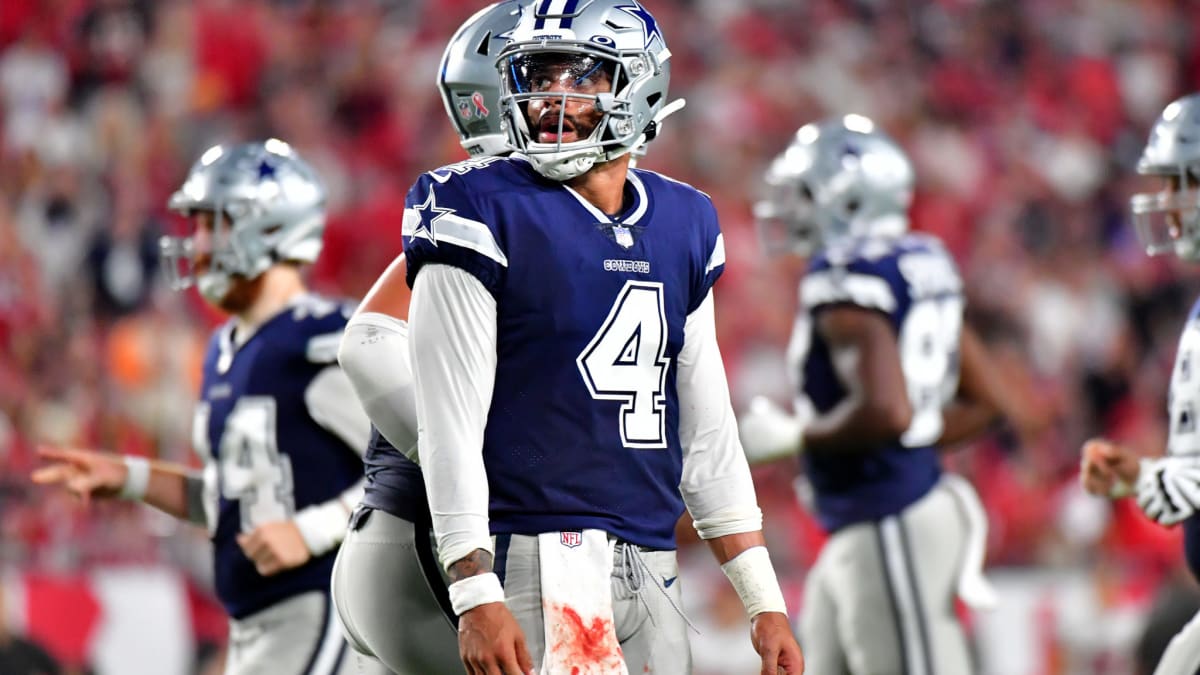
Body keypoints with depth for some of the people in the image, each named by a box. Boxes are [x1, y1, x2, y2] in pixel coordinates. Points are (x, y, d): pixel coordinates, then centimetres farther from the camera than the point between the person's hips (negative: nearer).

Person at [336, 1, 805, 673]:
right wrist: (477, 597, -17)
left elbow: (707, 430, 17)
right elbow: (450, 426, -9)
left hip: (653, 567, 6)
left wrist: (765, 600, 13)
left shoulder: (684, 226, 13)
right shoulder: (486, 214, -5)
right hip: (543, 561, -6)